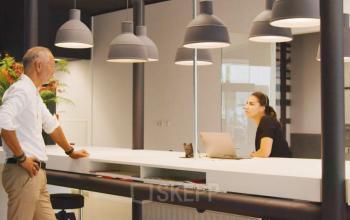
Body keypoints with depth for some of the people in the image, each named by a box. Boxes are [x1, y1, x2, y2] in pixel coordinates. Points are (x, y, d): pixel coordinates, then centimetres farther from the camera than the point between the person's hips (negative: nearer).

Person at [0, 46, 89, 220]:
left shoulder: (33, 93, 19)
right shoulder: (22, 89, -12)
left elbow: (51, 125, 31)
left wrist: (70, 151, 41)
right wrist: (21, 158, -21)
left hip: (37, 173, 9)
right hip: (23, 172, -9)